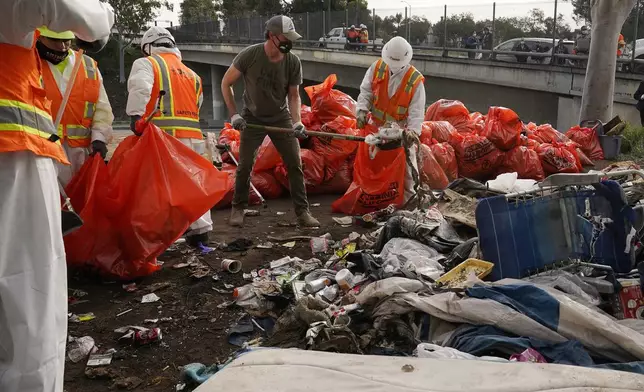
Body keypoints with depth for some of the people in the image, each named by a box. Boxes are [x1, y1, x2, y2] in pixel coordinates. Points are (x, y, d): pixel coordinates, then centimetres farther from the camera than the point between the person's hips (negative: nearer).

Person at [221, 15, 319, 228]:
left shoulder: (293, 62, -15)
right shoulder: (249, 55, -20)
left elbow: (294, 95, -4)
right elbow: (226, 83, -8)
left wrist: (297, 122, -19)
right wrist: (234, 114, -12)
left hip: (281, 117, 2)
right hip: (253, 118, -1)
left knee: (295, 164, -2)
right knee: (245, 164, -1)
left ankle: (303, 212, 7)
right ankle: (238, 209, 18)